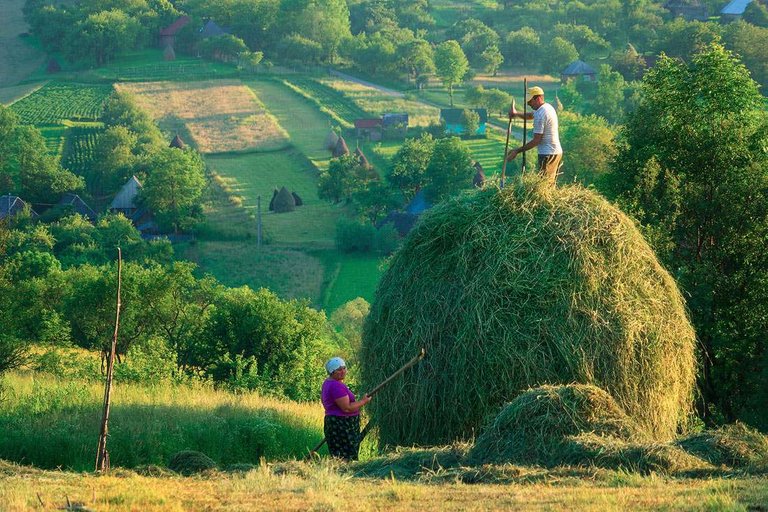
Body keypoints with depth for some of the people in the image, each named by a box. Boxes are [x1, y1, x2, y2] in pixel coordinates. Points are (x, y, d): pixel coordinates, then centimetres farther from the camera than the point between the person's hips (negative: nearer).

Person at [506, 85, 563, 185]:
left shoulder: (540, 114, -19)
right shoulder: (548, 107, 11)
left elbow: (536, 140, -19)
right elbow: (531, 115, 31)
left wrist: (517, 151, -14)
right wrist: (516, 113, 14)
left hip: (548, 154, -10)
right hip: (557, 152, 10)